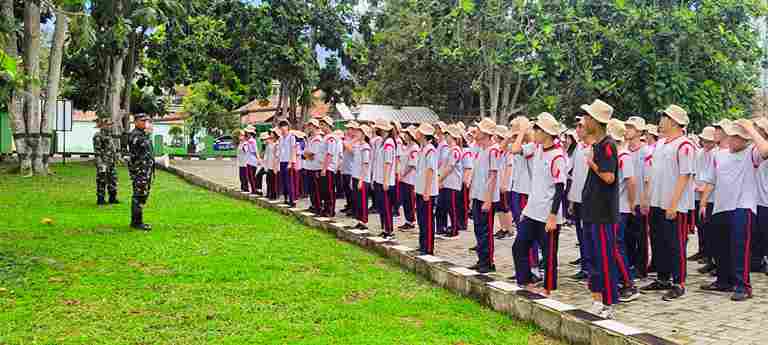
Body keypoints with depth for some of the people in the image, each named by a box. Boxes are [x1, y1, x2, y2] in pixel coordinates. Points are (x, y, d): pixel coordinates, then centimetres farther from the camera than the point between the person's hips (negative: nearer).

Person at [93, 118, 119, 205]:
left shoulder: (109, 136, 16)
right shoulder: (98, 136, -10)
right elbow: (97, 151, -15)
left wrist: (116, 158, 20)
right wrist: (100, 163, -21)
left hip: (111, 162, 9)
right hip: (103, 162, -9)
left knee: (113, 180, 10)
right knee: (102, 181, -3)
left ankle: (112, 198, 17)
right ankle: (100, 199, 3)